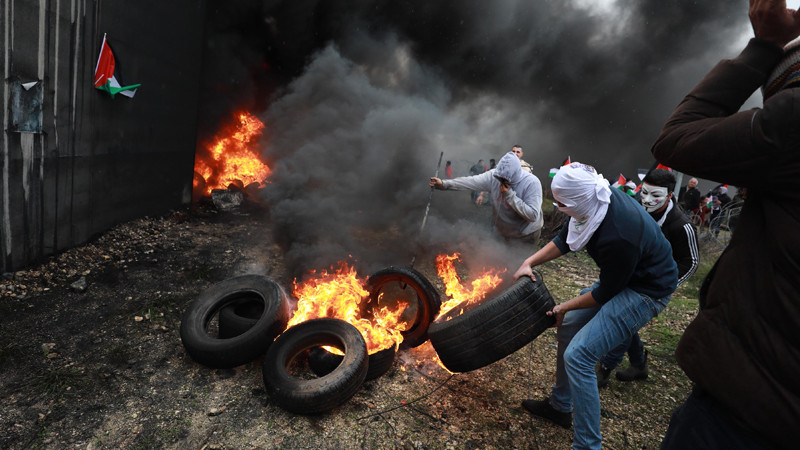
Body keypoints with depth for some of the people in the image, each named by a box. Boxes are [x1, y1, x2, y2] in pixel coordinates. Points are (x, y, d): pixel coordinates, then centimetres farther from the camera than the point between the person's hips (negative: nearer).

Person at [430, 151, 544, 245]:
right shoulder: (494, 175, -14)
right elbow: (471, 182, -16)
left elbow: (533, 215, -31)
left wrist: (510, 195, -34)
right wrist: (444, 184, -25)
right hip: (502, 233, 5)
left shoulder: (532, 183, -27)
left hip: (526, 237, -4)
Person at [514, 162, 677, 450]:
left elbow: (606, 292, -21)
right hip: (621, 275, 9)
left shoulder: (618, 238, -37)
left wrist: (564, 307, -6)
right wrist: (529, 262, -5)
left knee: (577, 355, -16)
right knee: (569, 328, 15)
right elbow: (564, 240, 4)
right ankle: (560, 405, 32)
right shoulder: (597, 197, -12)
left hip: (646, 291, -9)